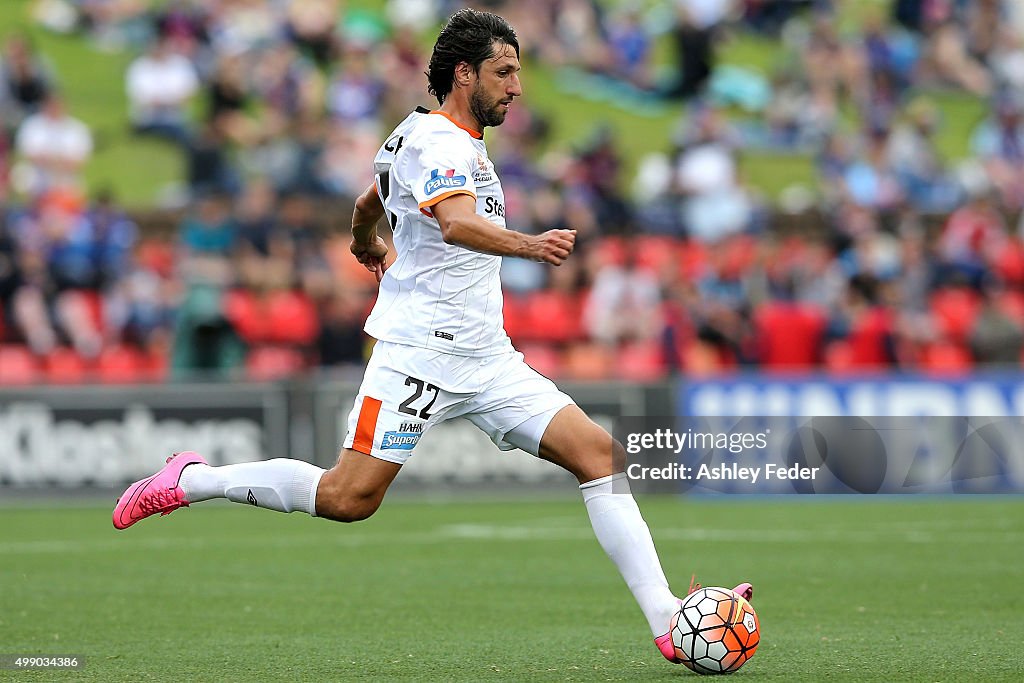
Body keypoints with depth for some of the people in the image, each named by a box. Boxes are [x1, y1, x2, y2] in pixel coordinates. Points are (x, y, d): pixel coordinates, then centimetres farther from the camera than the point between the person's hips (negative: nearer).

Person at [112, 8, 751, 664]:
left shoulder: (458, 142, 19)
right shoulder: (440, 142, -12)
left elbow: (367, 204, 36)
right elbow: (457, 222, -34)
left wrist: (368, 245, 57)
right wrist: (528, 245, -50)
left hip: (486, 358, 9)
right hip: (421, 347, -9)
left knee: (600, 453, -4)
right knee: (348, 499, -13)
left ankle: (667, 620, -7)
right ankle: (193, 480, 7)